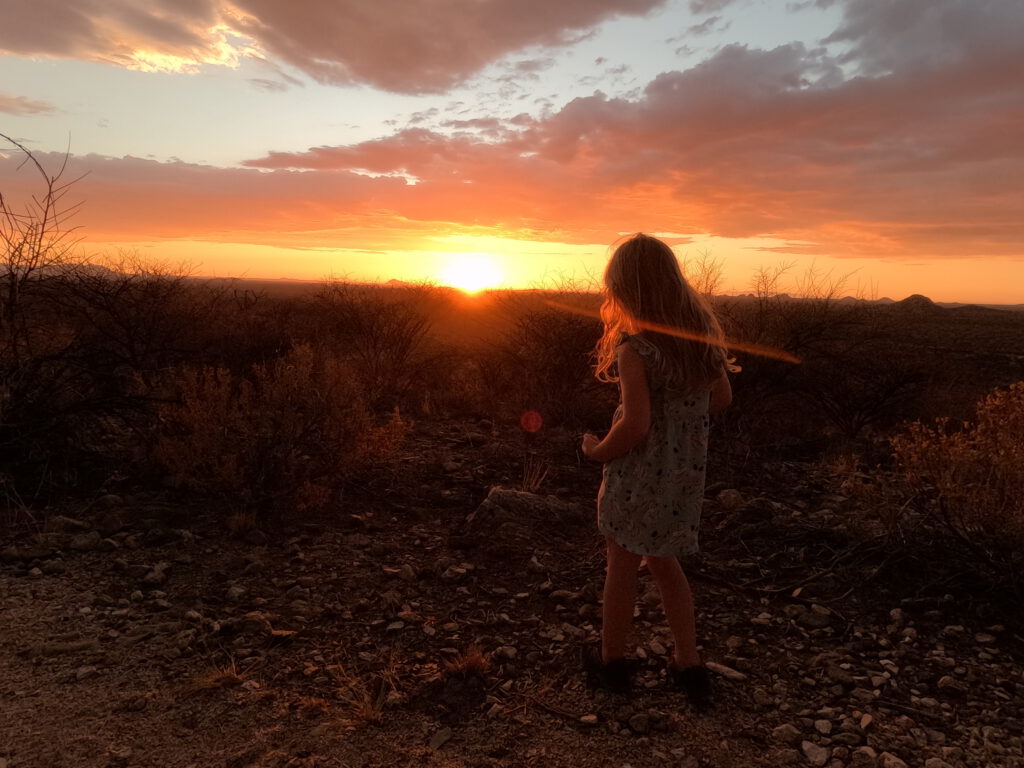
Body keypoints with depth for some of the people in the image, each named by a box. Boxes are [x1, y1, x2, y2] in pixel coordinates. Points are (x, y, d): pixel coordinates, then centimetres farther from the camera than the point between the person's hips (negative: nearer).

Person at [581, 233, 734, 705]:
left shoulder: (634, 347, -22)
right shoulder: (701, 335, -1)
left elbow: (635, 424, -27)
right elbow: (722, 397, 9)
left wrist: (597, 451, -10)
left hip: (639, 476, -6)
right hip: (685, 474, 6)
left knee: (621, 567, 13)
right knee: (665, 564, 22)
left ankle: (612, 663, 31)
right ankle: (689, 667, 28)